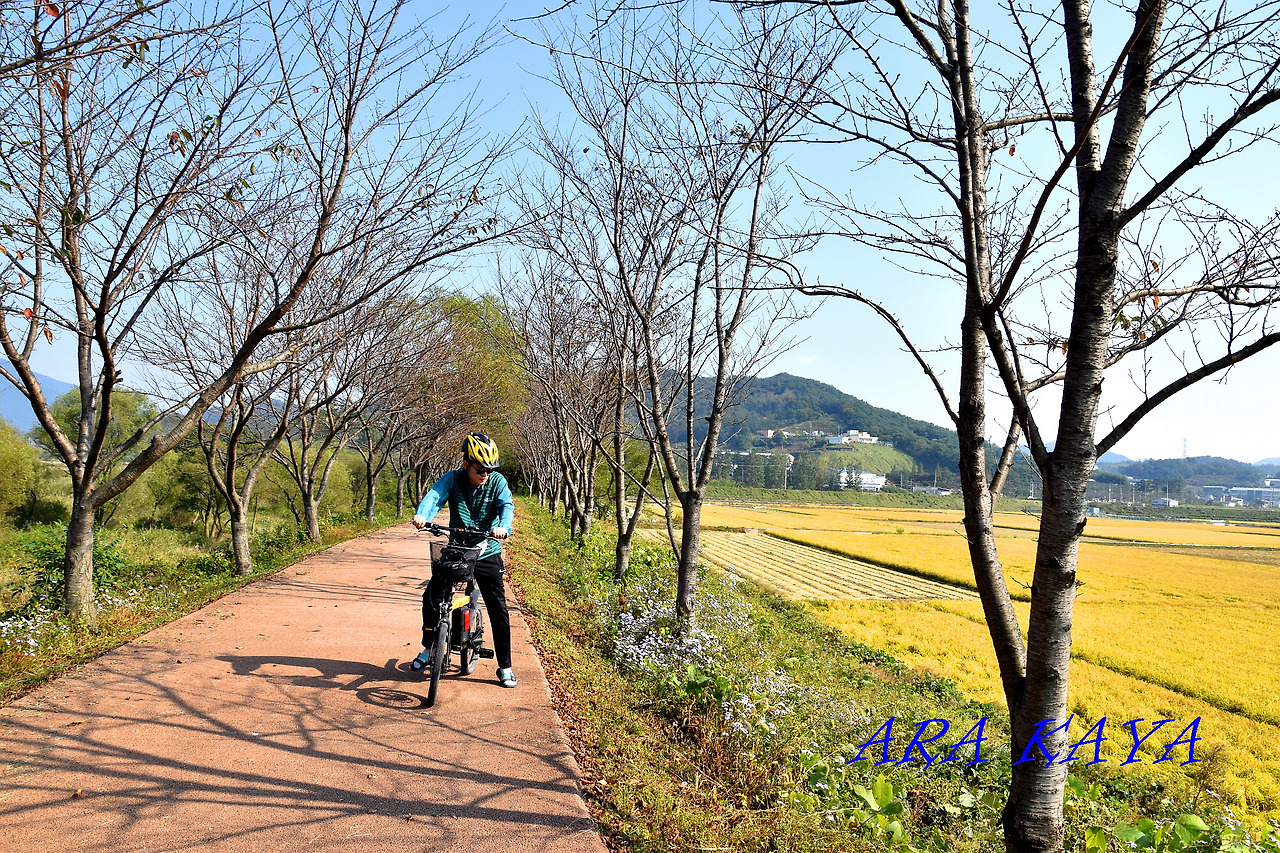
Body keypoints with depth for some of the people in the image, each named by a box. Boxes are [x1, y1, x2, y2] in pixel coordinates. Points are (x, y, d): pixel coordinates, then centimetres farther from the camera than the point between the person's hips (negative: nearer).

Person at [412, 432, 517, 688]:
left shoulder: (497, 482, -9)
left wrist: (503, 527, -47)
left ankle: (505, 667, 12)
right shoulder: (453, 479, -9)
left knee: (498, 609, -2)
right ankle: (428, 650, 22)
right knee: (431, 597, -4)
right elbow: (434, 496, -25)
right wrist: (422, 515, -47)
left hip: (487, 553, -1)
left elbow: (506, 506, -24)